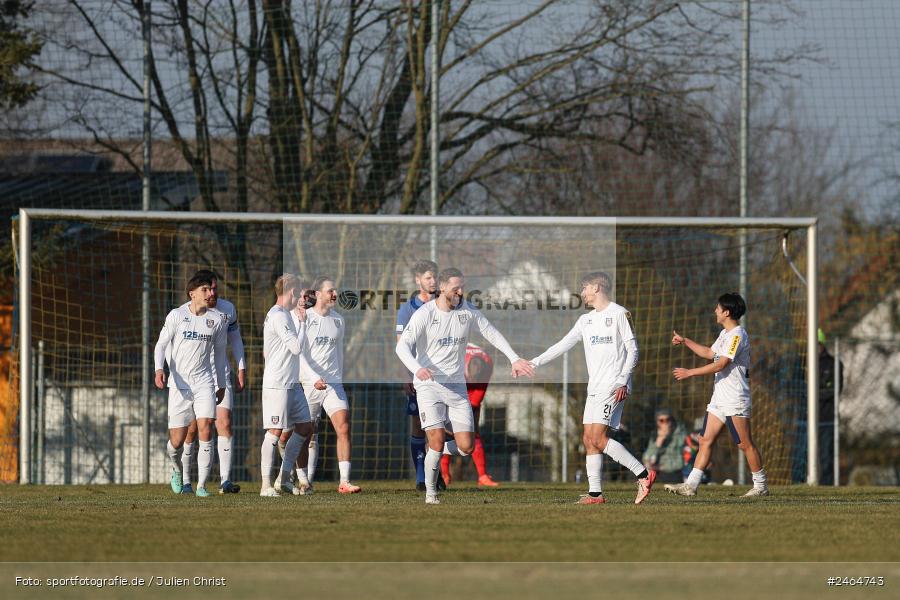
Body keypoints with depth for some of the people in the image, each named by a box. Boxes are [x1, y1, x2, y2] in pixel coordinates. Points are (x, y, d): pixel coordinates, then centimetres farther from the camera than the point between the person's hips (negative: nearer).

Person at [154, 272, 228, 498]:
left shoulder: (217, 319, 5)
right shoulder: (177, 315, -2)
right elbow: (161, 344, -1)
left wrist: (221, 384, 21)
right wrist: (159, 369, -20)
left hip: (205, 382, 1)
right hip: (179, 384, -1)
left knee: (205, 430, -16)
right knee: (177, 441, -1)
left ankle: (201, 485, -11)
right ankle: (177, 469, 34)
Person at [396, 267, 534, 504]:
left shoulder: (468, 311, 3)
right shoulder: (424, 314, -10)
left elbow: (492, 334, 14)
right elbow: (403, 345, -17)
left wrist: (514, 359, 2)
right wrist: (417, 369, -36)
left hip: (456, 385, 4)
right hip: (429, 385, -4)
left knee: (466, 446, -5)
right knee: (437, 441, -16)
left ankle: (435, 455, 27)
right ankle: (430, 492, 3)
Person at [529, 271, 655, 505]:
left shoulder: (619, 314, -4)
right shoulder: (586, 320, 18)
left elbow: (632, 350, -7)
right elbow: (563, 345, 21)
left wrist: (623, 381, -16)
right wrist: (533, 363, 15)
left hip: (613, 386, -8)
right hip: (595, 387, 8)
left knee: (598, 438, -18)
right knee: (589, 440, 3)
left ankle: (643, 475, -16)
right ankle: (595, 493, 4)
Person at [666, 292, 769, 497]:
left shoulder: (737, 335, -14)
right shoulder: (725, 334, 16)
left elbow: (720, 365, -20)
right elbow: (710, 353, 33)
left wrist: (689, 373, -16)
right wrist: (685, 341, 33)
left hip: (735, 399, -9)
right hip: (719, 399, 9)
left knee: (745, 444, -4)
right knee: (705, 441, 2)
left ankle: (761, 485, 6)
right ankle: (691, 485, -1)